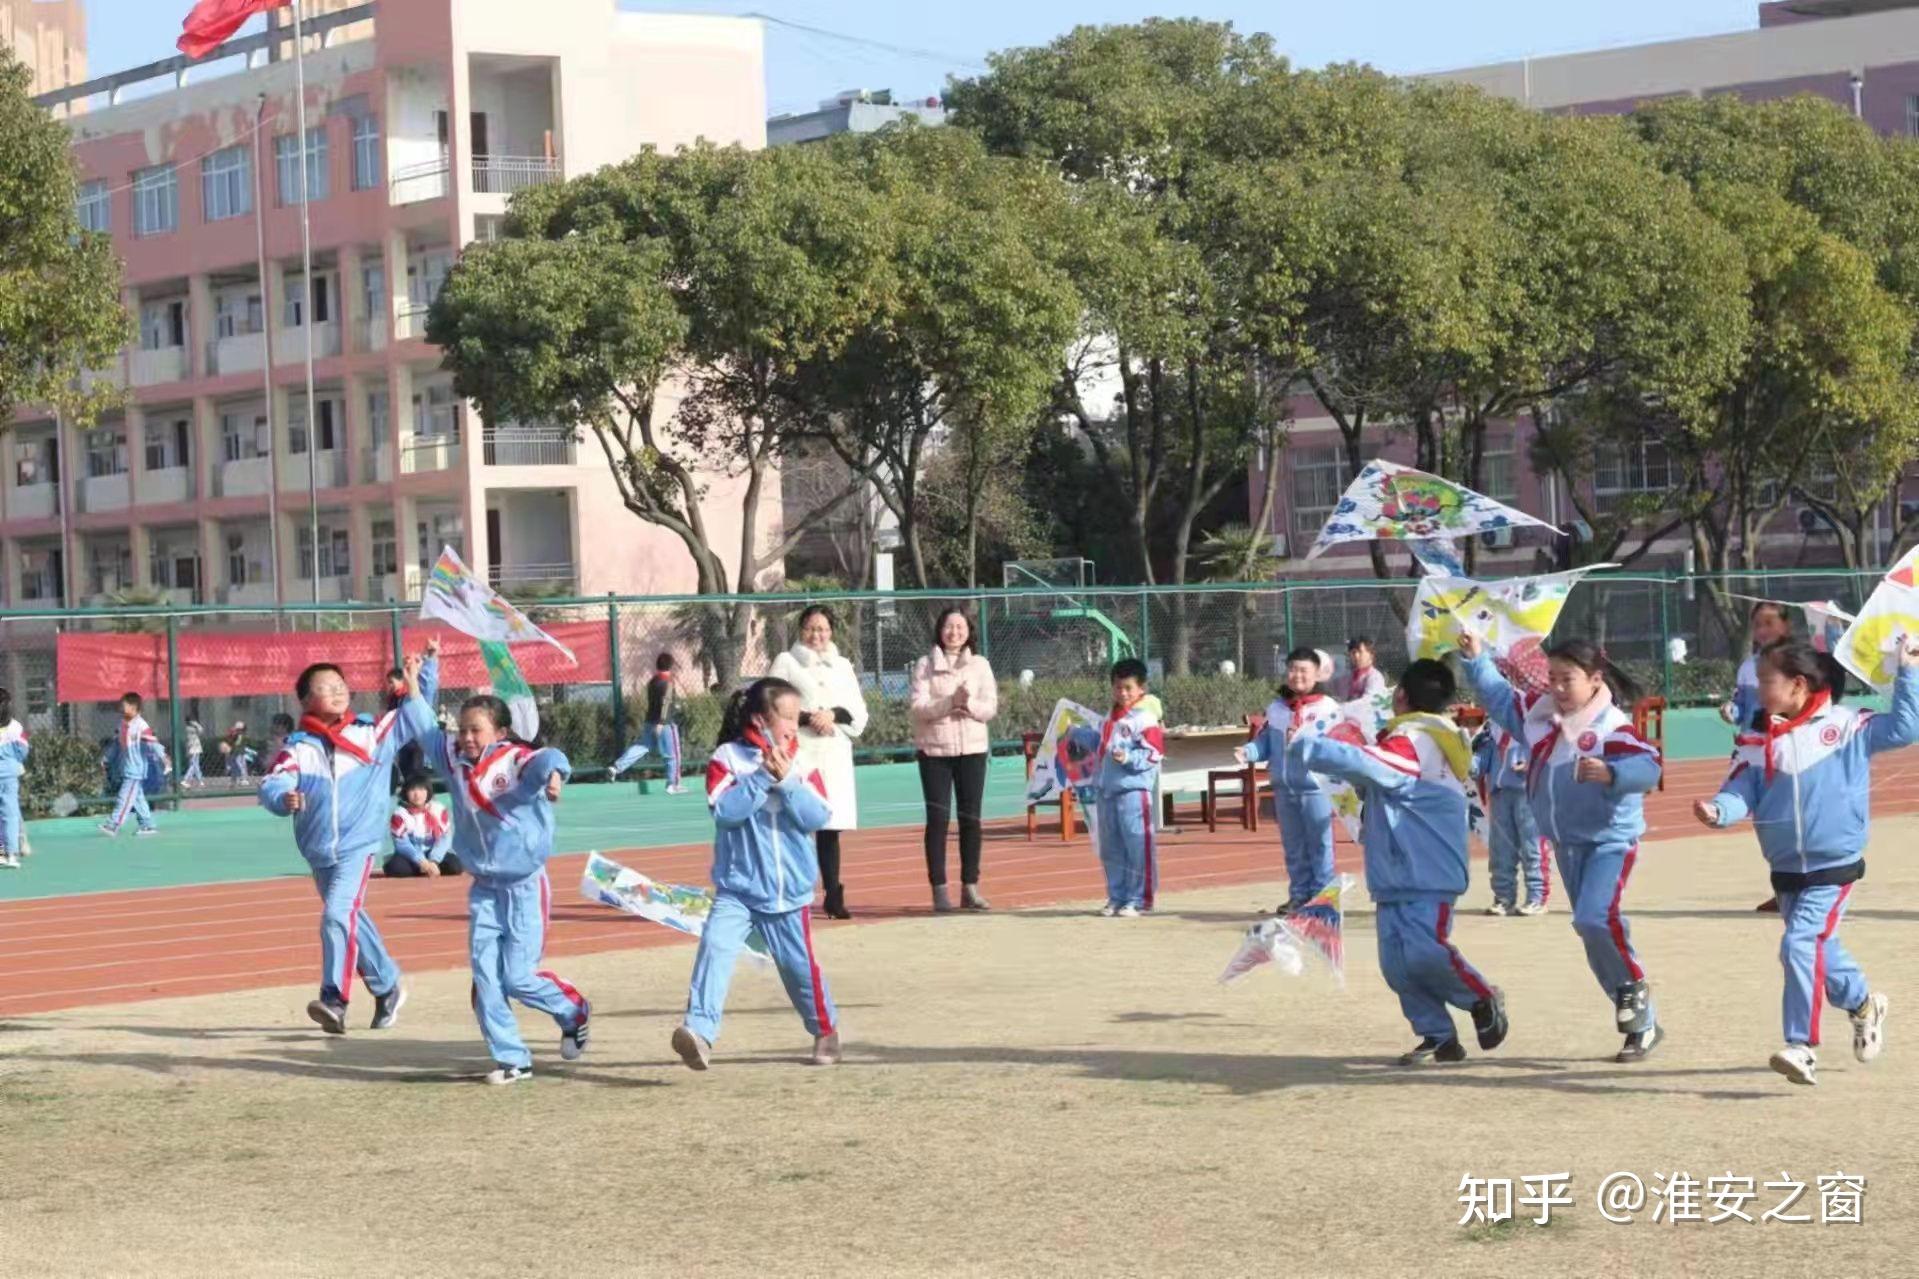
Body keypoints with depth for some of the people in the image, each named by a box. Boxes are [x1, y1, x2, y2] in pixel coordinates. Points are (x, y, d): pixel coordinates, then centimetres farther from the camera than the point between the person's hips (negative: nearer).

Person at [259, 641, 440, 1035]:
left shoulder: (372, 733, 0)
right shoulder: (298, 748, -3)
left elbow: (417, 714, 7)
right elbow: (270, 785, -14)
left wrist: (428, 665, -2)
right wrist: (285, 799, -37)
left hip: (359, 845, -3)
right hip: (319, 852, 3)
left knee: (338, 914, -21)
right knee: (353, 920, 17)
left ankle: (335, 999, -24)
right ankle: (388, 986, 36)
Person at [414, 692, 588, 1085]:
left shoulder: (517, 761, -18)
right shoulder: (453, 759, 1)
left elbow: (545, 759, -39)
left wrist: (553, 773, -62)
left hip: (525, 887, -6)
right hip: (483, 890, 6)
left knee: (518, 977, -5)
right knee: (485, 977, -1)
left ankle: (574, 1011, 23)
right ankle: (511, 1059, 8)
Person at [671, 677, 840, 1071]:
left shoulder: (801, 762, 2)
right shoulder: (728, 758, -5)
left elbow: (818, 816, -8)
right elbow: (725, 810, -17)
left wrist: (785, 780, -18)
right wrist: (762, 776, -20)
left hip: (790, 890, 2)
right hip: (737, 887, -2)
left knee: (798, 964, 12)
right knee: (716, 946, -22)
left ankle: (825, 1030, 34)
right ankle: (699, 1030, -29)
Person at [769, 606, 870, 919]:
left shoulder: (843, 666, 17)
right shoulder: (785, 662, 5)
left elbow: (859, 712, 12)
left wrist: (834, 715, -8)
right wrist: (805, 717, -16)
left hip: (834, 754, 4)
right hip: (798, 754, -4)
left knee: (830, 828, 6)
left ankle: (833, 896, 12)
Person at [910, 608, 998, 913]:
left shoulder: (979, 665, 7)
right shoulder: (925, 665, 2)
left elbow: (991, 707, 1)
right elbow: (918, 705, -9)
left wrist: (969, 704, -19)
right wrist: (950, 702, -22)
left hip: (972, 749, 2)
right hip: (934, 750, -2)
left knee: (970, 818, 4)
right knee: (938, 819, -3)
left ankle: (970, 888, 10)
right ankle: (939, 890, 0)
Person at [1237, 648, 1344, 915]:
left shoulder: (1328, 708, -7)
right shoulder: (1276, 708, 8)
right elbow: (1265, 742, 11)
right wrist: (1248, 752, -7)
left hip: (1316, 786, -5)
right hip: (1284, 788, 5)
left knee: (1319, 845, 2)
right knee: (1293, 847, 13)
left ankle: (1322, 895, 9)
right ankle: (1299, 895, 22)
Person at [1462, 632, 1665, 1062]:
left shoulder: (1611, 726, -18)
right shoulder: (1538, 713, 3)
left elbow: (1648, 766, -30)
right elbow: (1500, 698, 19)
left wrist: (1610, 773, -46)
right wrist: (1477, 660, 11)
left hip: (1610, 840, -8)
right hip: (1567, 844, 8)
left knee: (1596, 918, -28)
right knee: (1592, 929, 12)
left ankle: (1633, 986, 0)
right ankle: (1642, 1022, 23)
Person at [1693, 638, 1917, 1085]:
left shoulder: (1845, 726, -8)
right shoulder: (1757, 742, 2)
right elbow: (1742, 793, -4)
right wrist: (1718, 809, -25)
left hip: (1834, 867, -5)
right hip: (1786, 870, 6)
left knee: (1800, 945, -20)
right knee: (1820, 948, 18)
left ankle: (1803, 1047, -17)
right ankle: (1863, 1003, 46)